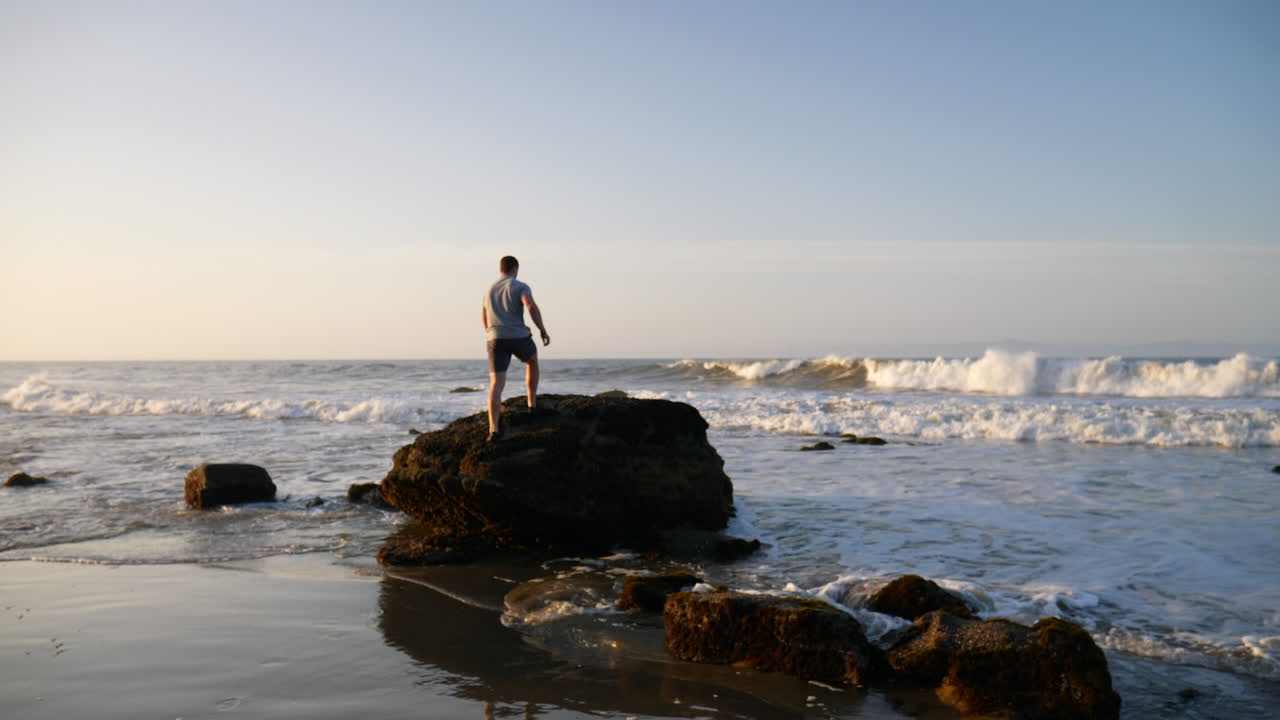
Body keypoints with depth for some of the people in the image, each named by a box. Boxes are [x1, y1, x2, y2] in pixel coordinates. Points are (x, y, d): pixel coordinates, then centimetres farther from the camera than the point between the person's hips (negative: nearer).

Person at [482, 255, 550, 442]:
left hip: (496, 340, 3)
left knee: (496, 384, -5)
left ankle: (494, 429, -20)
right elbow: (532, 307, -18)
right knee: (532, 361, 31)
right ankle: (532, 404, 31)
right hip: (519, 338, -3)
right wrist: (543, 331, -9)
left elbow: (485, 322, 30)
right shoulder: (521, 287, 2)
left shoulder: (489, 292, 21)